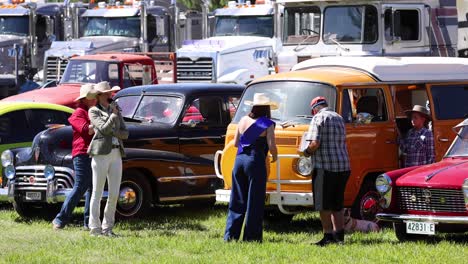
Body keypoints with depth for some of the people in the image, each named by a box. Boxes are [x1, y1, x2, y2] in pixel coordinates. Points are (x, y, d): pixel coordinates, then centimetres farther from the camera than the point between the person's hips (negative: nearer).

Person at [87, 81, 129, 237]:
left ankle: (107, 227, 10)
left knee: (114, 194, 3)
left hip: (116, 155, 5)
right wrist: (113, 115, -4)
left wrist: (111, 131, -7)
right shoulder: (94, 111, 0)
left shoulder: (116, 111, 16)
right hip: (100, 154, -5)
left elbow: (125, 134, 9)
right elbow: (104, 129, -14)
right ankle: (94, 228, 3)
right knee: (97, 193, -2)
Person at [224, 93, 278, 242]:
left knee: (237, 200, 10)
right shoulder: (267, 124, -6)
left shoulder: (243, 121, 8)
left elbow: (236, 143, 13)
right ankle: (251, 236, 3)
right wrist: (275, 157, 9)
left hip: (240, 159, 5)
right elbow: (271, 146, -11)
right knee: (255, 202, 2)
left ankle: (230, 234, 7)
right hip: (256, 162, -5)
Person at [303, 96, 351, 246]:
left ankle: (328, 236, -2)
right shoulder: (339, 118, 18)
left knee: (324, 205, -1)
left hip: (325, 168, -7)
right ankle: (339, 236, 12)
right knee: (337, 205, 13)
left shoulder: (319, 118, -6)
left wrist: (307, 151, 3)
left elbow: (315, 143, -17)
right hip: (343, 167, 7)